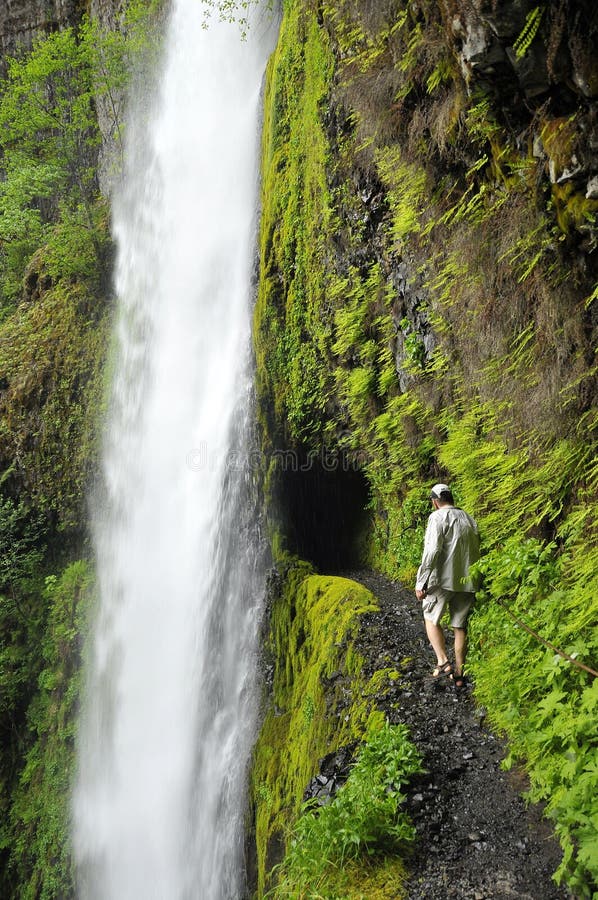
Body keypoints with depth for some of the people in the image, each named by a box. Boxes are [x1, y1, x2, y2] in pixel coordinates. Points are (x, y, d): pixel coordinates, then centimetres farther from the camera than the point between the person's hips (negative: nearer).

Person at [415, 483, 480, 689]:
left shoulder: (438, 517, -7)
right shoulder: (470, 520, 13)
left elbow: (432, 550, -17)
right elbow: (476, 553, 16)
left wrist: (421, 582, -14)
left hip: (443, 579, -6)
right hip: (466, 582, 6)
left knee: (431, 618, 10)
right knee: (460, 626, 11)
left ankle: (443, 662, -5)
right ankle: (459, 673, 14)